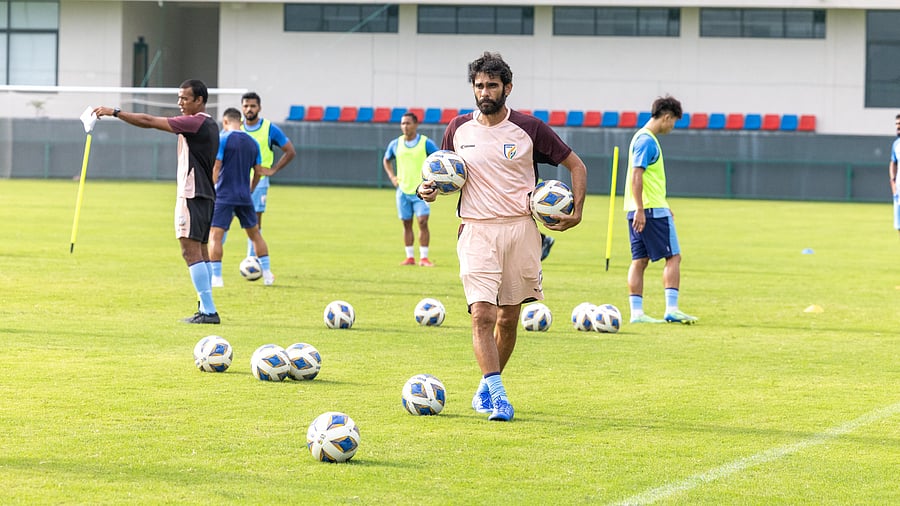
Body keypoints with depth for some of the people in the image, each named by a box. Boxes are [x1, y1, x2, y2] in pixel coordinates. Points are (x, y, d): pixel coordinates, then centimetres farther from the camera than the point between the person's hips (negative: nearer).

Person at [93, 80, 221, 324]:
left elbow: (149, 121, -16)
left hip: (191, 195, -10)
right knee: (200, 252, 11)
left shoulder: (195, 122, -14)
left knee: (191, 250, -11)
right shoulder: (210, 125, 15)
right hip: (206, 195, 10)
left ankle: (208, 310, -15)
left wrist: (114, 112, -12)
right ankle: (206, 309, 10)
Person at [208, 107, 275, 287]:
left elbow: (215, 167, -11)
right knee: (255, 234, 18)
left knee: (215, 235, -5)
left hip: (224, 196, -5)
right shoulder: (252, 143, 11)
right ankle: (267, 274, 20)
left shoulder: (222, 139, -6)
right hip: (245, 198, 5)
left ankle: (216, 277, -13)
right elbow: (258, 172, 14)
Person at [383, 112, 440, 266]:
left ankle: (424, 257, -6)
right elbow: (386, 160, 22)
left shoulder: (426, 143, -5)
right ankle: (409, 257, 12)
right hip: (403, 190, 3)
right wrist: (391, 176, 8)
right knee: (406, 224, 5)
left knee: (423, 222, -11)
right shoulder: (395, 144, 5)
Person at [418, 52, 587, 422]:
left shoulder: (529, 128, -1)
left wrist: (577, 211, -4)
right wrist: (428, 189, -1)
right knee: (482, 315, -15)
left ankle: (486, 387, 26)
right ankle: (497, 395, -15)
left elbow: (576, 165, 7)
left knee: (508, 318, 7)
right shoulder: (459, 129, 5)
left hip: (520, 229, 0)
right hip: (476, 231, 0)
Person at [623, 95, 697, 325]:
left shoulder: (643, 138, 17)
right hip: (652, 209, -10)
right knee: (673, 257, -5)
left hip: (640, 210, 10)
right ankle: (671, 309, -10)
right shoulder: (647, 140, -13)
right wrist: (640, 209, -24)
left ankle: (636, 312, 5)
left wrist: (663, 205, 30)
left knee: (640, 260, 6)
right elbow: (636, 175, -20)